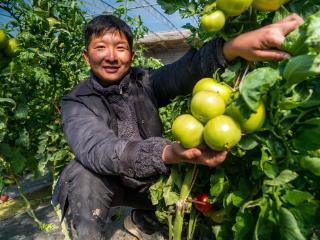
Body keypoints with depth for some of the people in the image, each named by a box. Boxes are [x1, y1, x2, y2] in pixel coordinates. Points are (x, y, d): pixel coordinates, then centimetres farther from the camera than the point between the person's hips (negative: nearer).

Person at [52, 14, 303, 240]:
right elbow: (96, 148, -35)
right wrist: (169, 152, -52)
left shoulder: (145, 82, -8)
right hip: (105, 183, -3)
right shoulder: (77, 102, -15)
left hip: (148, 181, 4)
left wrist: (234, 47, -50)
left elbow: (182, 72, -30)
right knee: (86, 175, -32)